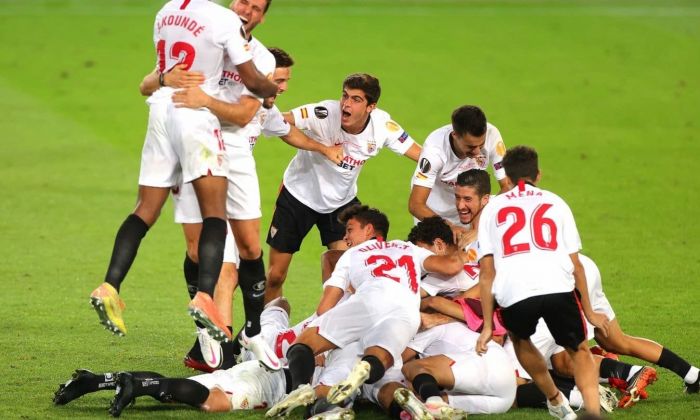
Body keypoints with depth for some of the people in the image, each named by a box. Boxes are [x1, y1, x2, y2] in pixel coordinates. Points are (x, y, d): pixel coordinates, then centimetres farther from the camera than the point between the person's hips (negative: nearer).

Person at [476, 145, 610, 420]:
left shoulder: (492, 208, 23)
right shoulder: (555, 203, 24)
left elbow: (486, 272, 16)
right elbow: (575, 265, 21)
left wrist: (487, 326, 18)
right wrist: (589, 312, 30)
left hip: (513, 293, 0)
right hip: (559, 288, 0)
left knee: (519, 338, 33)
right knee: (579, 350, 20)